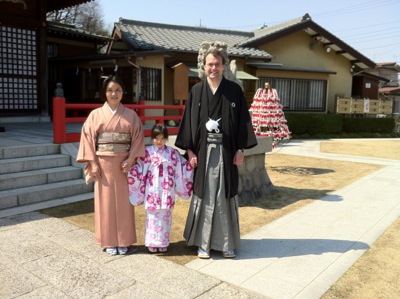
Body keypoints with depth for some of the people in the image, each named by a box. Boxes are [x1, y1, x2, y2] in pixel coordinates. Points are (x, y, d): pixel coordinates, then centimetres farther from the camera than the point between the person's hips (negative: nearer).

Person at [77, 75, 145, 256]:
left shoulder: (131, 115, 4)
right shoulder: (95, 114, 3)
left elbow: (138, 138, 1)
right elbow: (88, 139, 0)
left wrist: (131, 159, -11)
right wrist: (93, 163, -8)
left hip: (123, 165, 0)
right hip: (103, 165, 0)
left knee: (123, 202, 6)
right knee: (106, 202, 6)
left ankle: (123, 241, 19)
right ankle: (109, 242, 18)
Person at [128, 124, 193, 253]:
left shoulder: (172, 153, 4)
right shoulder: (147, 152, 0)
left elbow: (182, 168, 10)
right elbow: (140, 169, -2)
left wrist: (191, 164, -4)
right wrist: (130, 167, -17)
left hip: (167, 191, 2)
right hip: (152, 190, -1)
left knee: (165, 216, 9)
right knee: (153, 216, 4)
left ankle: (163, 242, 21)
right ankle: (152, 243, 17)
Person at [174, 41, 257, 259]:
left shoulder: (234, 90, 2)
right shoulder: (196, 91, 4)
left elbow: (242, 121, 2)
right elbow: (189, 122, 3)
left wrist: (240, 149, -4)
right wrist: (190, 151, -3)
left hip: (226, 151, 0)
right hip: (203, 151, 1)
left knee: (225, 196, 6)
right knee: (204, 196, 6)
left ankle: (226, 242, 19)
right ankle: (203, 242, 17)